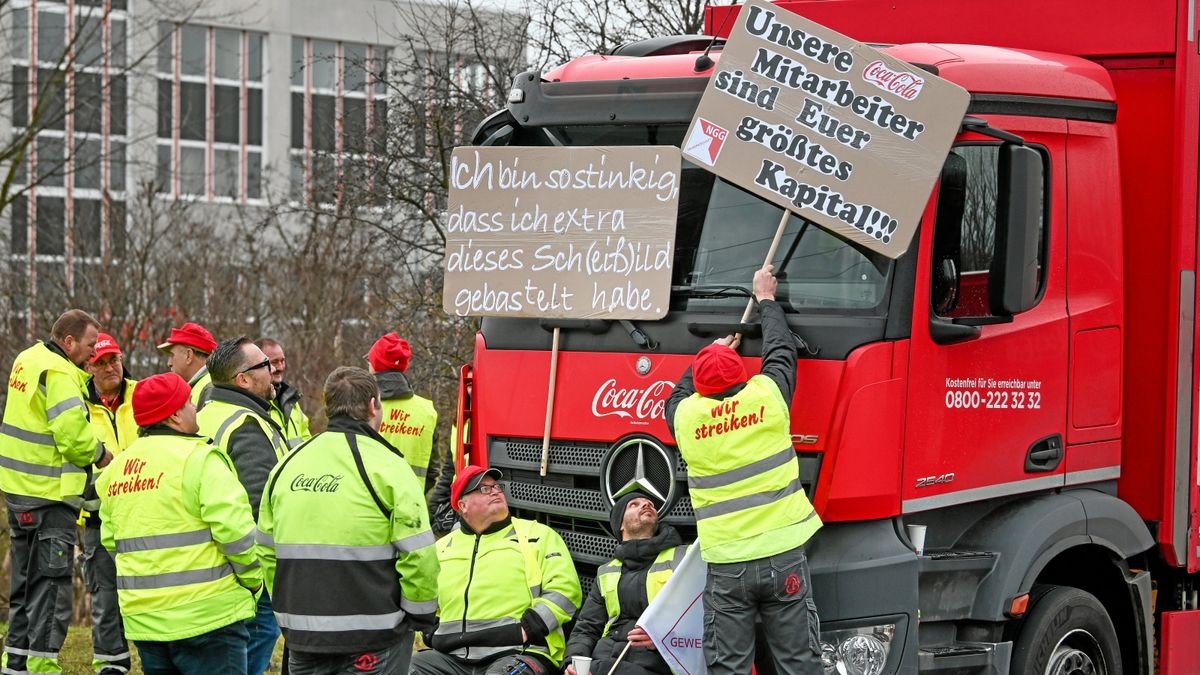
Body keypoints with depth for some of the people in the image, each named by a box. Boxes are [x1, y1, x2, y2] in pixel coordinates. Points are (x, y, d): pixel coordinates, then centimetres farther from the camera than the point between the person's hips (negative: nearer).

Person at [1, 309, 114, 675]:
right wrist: (100, 454, -6)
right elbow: (74, 435, -22)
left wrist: (87, 373, -8)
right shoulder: (58, 374, -18)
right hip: (50, 494, -9)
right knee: (52, 583, -4)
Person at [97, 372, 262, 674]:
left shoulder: (118, 467, 12)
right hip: (205, 615, -7)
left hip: (142, 617, 7)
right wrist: (252, 580, -4)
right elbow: (235, 529, -19)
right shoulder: (198, 459, -13)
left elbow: (110, 539, 16)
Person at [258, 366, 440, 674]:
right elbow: (418, 554, -13)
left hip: (302, 637, 5)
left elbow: (266, 549, 13)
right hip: (371, 641, -5)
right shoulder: (387, 466, -10)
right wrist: (423, 616, 0)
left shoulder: (287, 465, 8)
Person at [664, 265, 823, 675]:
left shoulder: (685, 416, 1)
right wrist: (766, 300, 34)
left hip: (726, 566, 0)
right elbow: (781, 352, 19)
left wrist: (710, 355, 39)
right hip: (783, 555, 0)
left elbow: (677, 396, 28)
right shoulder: (766, 396, -2)